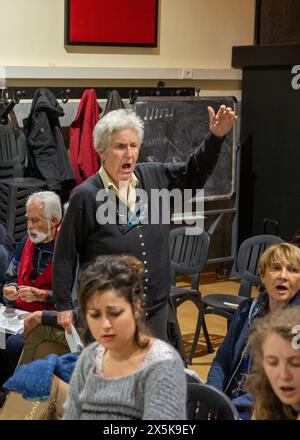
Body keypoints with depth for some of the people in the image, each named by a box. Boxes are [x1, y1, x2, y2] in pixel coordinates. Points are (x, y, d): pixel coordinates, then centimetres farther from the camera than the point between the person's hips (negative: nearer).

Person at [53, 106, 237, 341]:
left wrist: (216, 137, 4)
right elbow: (65, 255, -6)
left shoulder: (154, 178, 3)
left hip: (155, 307, 5)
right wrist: (64, 305, -5)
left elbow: (194, 173, 18)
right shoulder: (85, 196, -11)